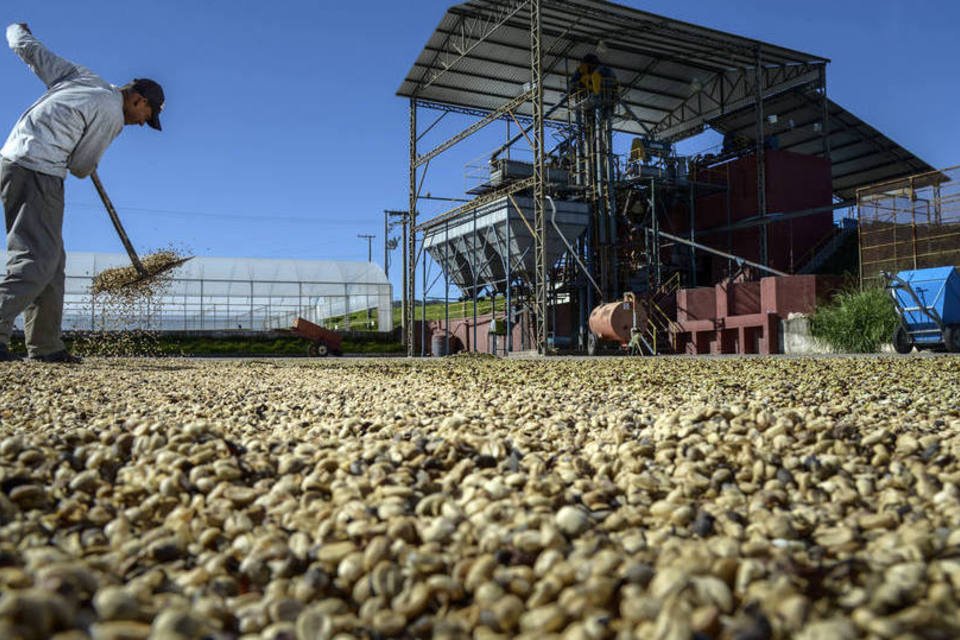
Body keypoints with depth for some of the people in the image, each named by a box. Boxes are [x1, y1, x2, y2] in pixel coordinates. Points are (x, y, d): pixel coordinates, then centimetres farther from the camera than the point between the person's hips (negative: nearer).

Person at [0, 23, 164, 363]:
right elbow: (81, 167, -3)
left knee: (51, 259, 8)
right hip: (38, 172, -9)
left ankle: (45, 345, 9)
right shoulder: (112, 114, -7)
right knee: (38, 260, -13)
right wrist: (86, 168, 22)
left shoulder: (81, 77, 15)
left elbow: (31, 50, 24)